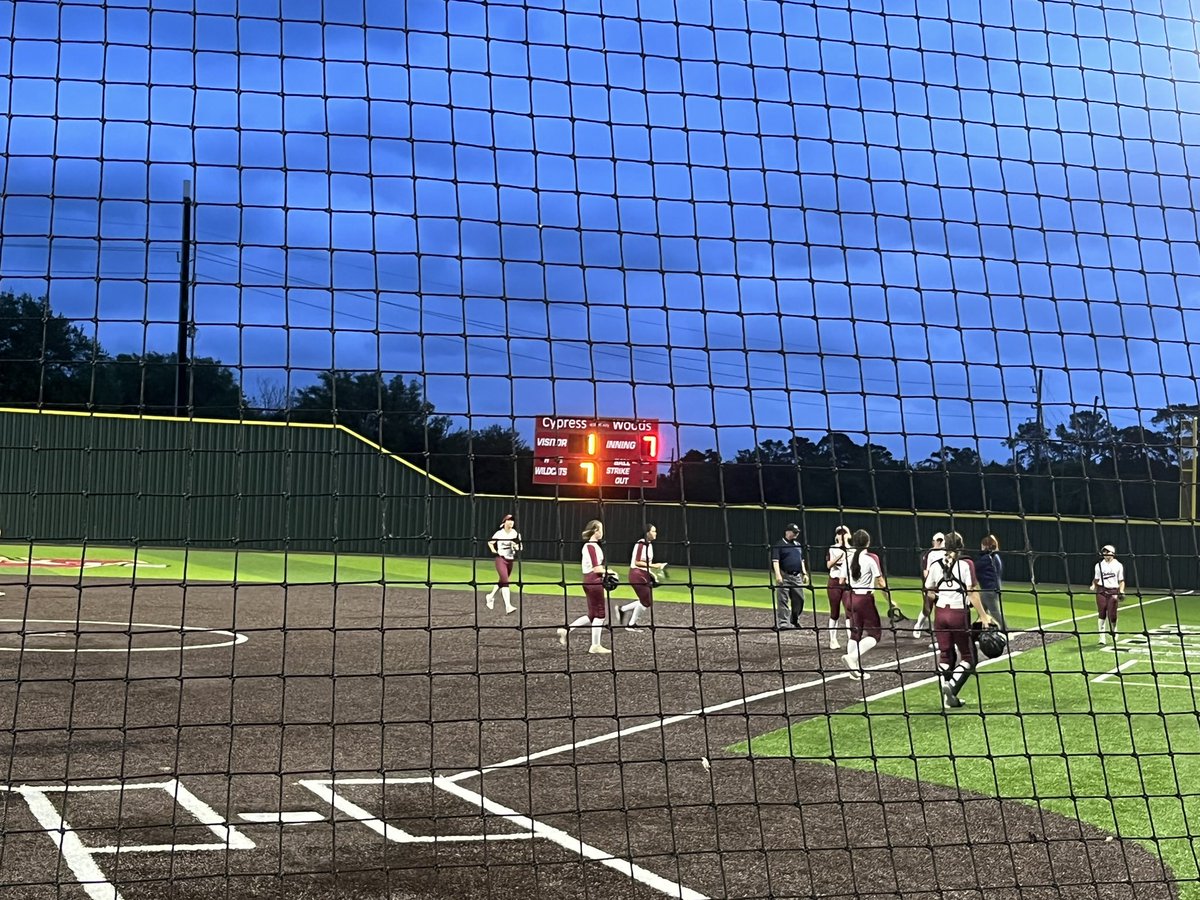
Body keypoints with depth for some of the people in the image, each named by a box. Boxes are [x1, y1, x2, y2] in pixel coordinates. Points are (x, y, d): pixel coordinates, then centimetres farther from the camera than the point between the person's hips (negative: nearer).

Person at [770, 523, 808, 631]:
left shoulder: (798, 545, 18)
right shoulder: (779, 545, -4)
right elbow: (775, 561, -11)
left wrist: (805, 574, 16)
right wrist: (778, 575, -22)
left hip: (797, 576, 7)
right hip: (784, 576, -7)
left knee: (799, 599, 8)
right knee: (782, 600, -8)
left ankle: (795, 621, 22)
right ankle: (783, 623, -9)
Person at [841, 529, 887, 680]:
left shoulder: (849, 558, 4)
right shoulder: (871, 558, -12)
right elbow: (881, 583, -12)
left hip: (851, 598, 6)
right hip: (865, 599, -6)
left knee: (855, 633, 14)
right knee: (875, 633, 4)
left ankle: (855, 669, 13)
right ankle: (852, 657, -15)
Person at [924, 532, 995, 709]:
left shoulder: (935, 565, 4)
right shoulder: (965, 564, -7)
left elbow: (929, 592, 10)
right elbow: (971, 592, -13)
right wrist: (983, 616, -9)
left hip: (941, 612, 4)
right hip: (960, 614, -4)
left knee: (945, 654, 12)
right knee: (968, 656, 8)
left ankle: (949, 697, 8)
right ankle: (952, 684, -16)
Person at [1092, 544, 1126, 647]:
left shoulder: (1118, 566, 4)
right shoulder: (1099, 565, 9)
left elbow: (1121, 581, 8)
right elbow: (1096, 579, 13)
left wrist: (1121, 591, -7)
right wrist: (1094, 585, -7)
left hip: (1113, 592, -1)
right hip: (1101, 591, 1)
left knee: (1112, 615, -2)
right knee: (1102, 614, -6)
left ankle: (1114, 633, 28)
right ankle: (1102, 638, -4)